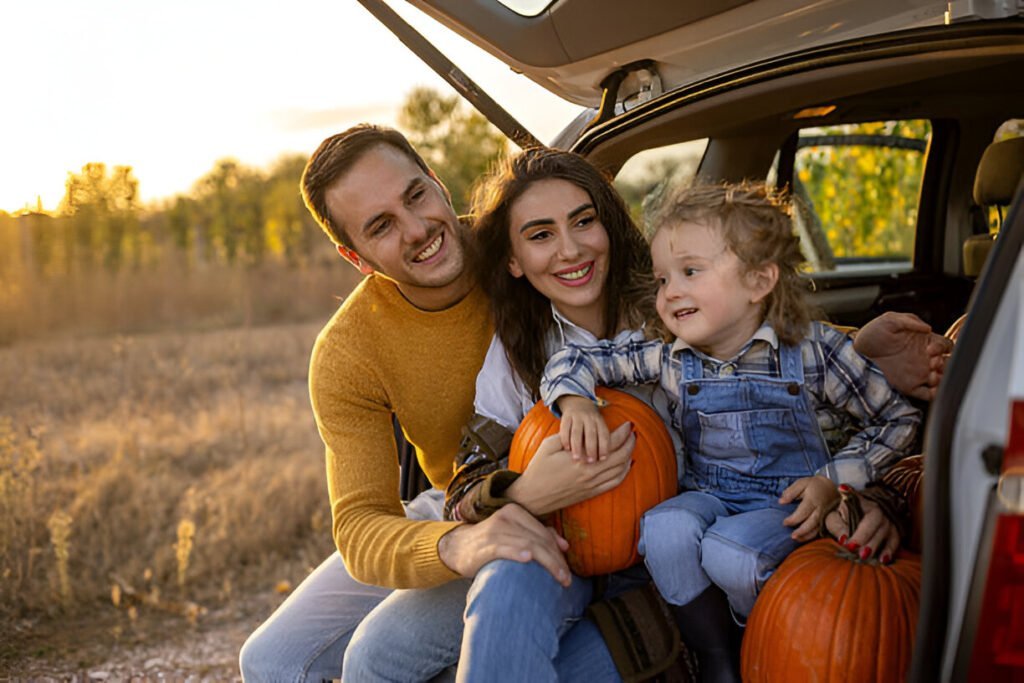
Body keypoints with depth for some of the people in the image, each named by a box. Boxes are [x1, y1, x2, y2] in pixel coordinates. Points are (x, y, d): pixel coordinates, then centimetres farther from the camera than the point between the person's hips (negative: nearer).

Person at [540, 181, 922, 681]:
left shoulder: (814, 351, -13)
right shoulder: (673, 361, -5)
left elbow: (898, 420, -2)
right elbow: (575, 361, 1)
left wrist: (835, 482, -12)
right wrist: (577, 401, -21)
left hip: (790, 505, -3)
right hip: (708, 495, 3)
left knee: (728, 552, -33)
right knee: (664, 528, -30)